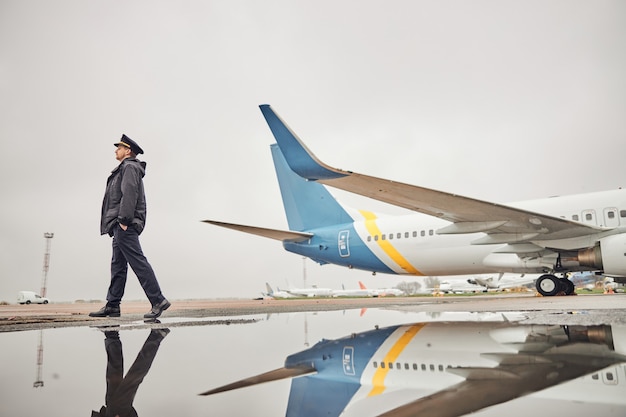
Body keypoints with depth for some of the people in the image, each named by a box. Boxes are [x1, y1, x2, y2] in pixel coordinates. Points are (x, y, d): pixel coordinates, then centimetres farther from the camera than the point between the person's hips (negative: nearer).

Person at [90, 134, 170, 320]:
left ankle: (158, 301, -14)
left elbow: (129, 194, -18)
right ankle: (112, 305, 15)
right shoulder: (125, 169, 27)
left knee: (137, 261, -13)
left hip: (125, 225, -11)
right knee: (118, 265, 10)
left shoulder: (130, 167, -5)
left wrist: (124, 219, -23)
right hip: (121, 226, 11)